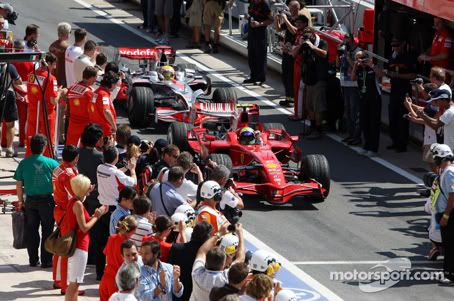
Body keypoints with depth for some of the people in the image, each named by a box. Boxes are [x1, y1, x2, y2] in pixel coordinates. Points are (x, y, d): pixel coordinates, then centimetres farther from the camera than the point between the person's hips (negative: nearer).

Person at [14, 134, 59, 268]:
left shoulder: (23, 163, -3)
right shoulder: (51, 163, -7)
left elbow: (19, 185, 2)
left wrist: (20, 201, 12)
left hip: (30, 200, 2)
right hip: (47, 200, -2)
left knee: (31, 231, 11)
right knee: (47, 231, 7)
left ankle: (33, 260, 15)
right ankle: (46, 260, 8)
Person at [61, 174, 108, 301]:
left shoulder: (74, 201, 10)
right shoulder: (78, 204, -18)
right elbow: (84, 227, -18)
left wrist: (96, 214, 8)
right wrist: (97, 216, -7)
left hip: (75, 245, 10)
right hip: (79, 246, -10)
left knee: (74, 283, 17)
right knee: (74, 283, -7)